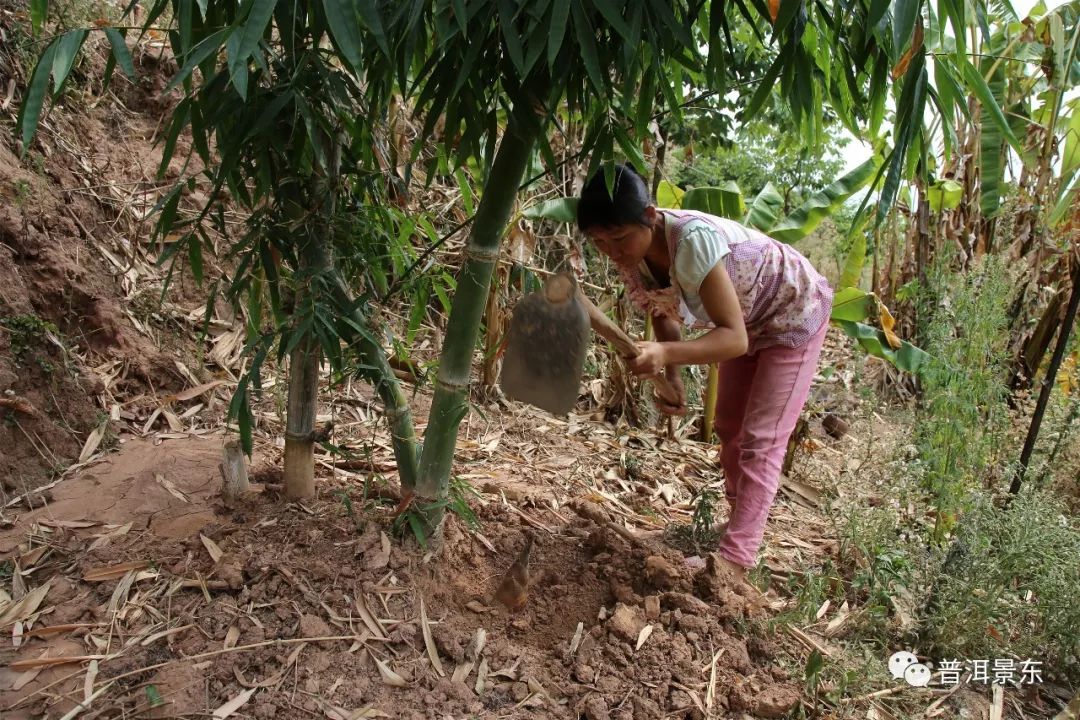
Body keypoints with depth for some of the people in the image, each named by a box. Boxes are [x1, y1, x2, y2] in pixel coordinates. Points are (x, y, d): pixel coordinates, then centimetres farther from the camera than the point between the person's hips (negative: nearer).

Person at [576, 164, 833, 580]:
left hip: (795, 314, -7)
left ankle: (734, 559, -6)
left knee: (761, 438, -10)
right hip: (746, 322, 8)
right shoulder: (631, 258, -20)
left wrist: (667, 354, -57)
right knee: (730, 426, 15)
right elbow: (662, 316, -5)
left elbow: (734, 338, -43)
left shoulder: (694, 240, -42)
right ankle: (742, 520, 34)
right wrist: (672, 378, -20)